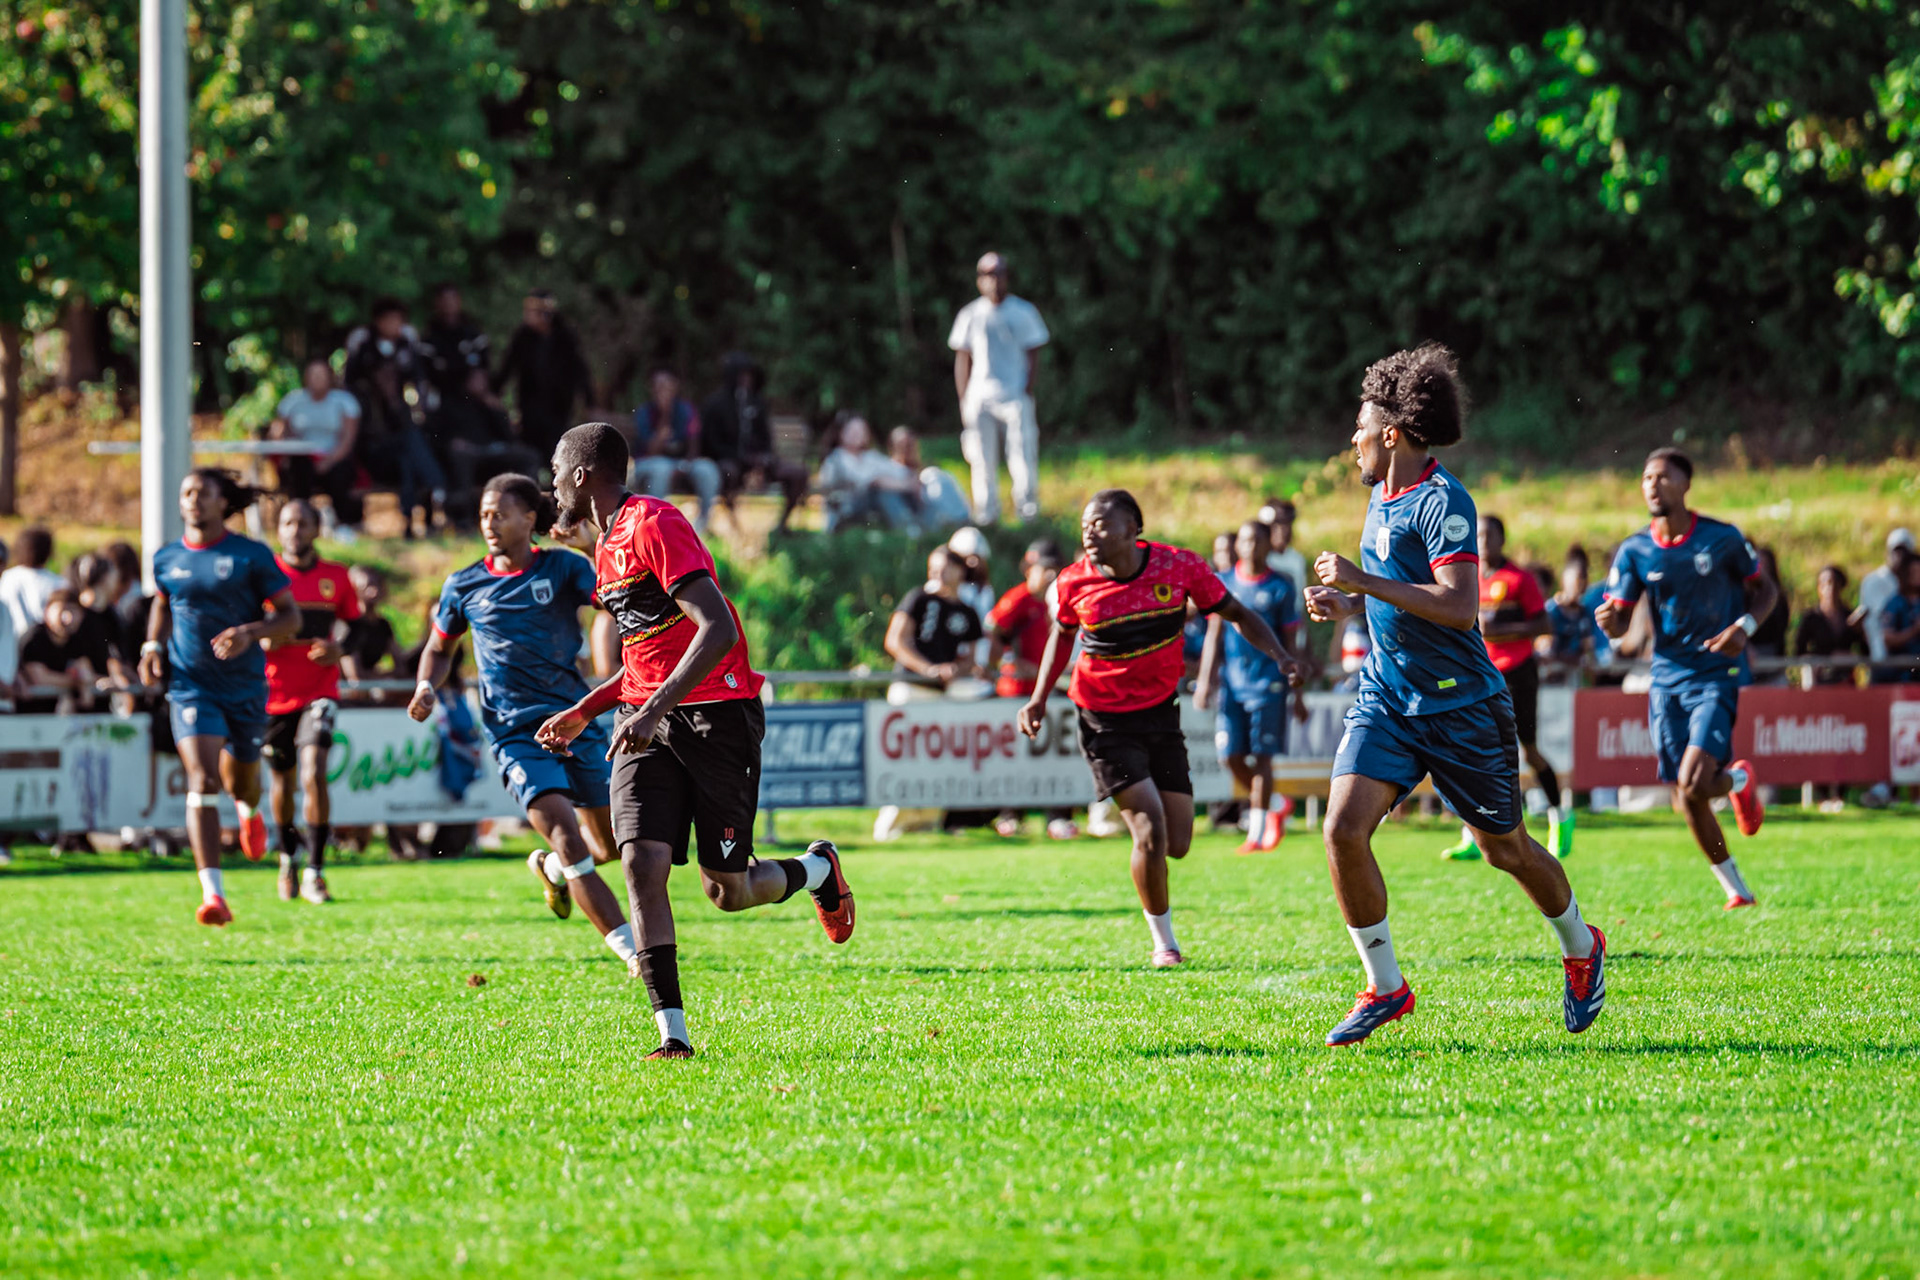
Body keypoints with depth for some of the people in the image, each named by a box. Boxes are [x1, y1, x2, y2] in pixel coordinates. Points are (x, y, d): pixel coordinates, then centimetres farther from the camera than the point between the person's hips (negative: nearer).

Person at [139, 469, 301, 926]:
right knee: (202, 781, -18)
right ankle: (213, 894, -24)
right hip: (191, 685, 0)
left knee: (239, 782, 16)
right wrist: (153, 647, 6)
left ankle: (250, 811, 59)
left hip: (244, 685, 0)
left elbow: (290, 617, -3)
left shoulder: (251, 556, -5)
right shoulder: (167, 559, 4)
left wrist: (250, 633, -21)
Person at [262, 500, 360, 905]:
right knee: (282, 782, 11)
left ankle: (315, 872, -12)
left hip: (320, 693, -1)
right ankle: (288, 859, 37)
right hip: (275, 694, 1)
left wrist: (339, 650, -8)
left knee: (314, 774, -19)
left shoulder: (336, 578, 3)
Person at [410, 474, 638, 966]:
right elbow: (440, 646, 21)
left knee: (611, 844, 9)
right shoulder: (464, 587, 6)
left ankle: (550, 867, 44)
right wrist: (427, 686, 1)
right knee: (568, 835, -20)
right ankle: (631, 949, -19)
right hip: (516, 735, -2)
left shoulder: (563, 568, 1)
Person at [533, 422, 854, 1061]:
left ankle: (817, 868, 31)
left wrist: (653, 709, -27)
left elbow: (719, 631, -22)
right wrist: (585, 711, 23)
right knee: (641, 864, -12)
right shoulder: (608, 548, 17)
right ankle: (672, 1033, -12)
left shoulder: (655, 525, -14)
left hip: (716, 714, -8)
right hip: (647, 721, 8)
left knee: (727, 890, -2)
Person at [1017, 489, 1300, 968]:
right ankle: (1164, 942, 4)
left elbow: (1235, 613, 1)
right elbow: (1062, 634, 11)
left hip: (1160, 710, 2)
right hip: (1106, 721, -2)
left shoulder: (1178, 567, -11)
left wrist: (1278, 654, -13)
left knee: (1177, 844, 0)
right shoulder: (1074, 583, -11)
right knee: (1151, 833, -15)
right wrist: (1039, 697, 3)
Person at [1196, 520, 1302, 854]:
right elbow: (1214, 634, 11)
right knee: (1231, 756, -1)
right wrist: (1205, 679, 4)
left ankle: (1257, 832, 2)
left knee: (1261, 757, -5)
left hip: (1268, 682, -3)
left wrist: (1296, 692, 4)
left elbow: (1289, 644, 4)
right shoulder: (1224, 583, 8)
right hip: (1232, 682, 3)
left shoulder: (1279, 588, 1)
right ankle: (1275, 807, 21)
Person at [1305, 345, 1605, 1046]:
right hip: (1385, 697, 7)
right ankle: (1385, 987, 0)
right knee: (1344, 829, -12)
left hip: (1459, 701, -7)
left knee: (1506, 849, 8)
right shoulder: (1381, 496, 11)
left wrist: (1364, 583, -26)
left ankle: (1581, 950, 35)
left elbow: (1458, 607, -28)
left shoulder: (1443, 501, -18)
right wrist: (1347, 604, 9)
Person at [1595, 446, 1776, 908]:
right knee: (1687, 800, 3)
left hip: (1717, 675, -3)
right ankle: (1736, 890, 22)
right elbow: (1619, 621, 3)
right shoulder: (1634, 551, 1)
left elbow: (1766, 589, 6)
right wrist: (1608, 621, -22)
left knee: (1693, 784, -20)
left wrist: (1744, 627, -13)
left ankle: (1739, 780, 16)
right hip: (1667, 679, 3)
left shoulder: (1722, 539, -5)